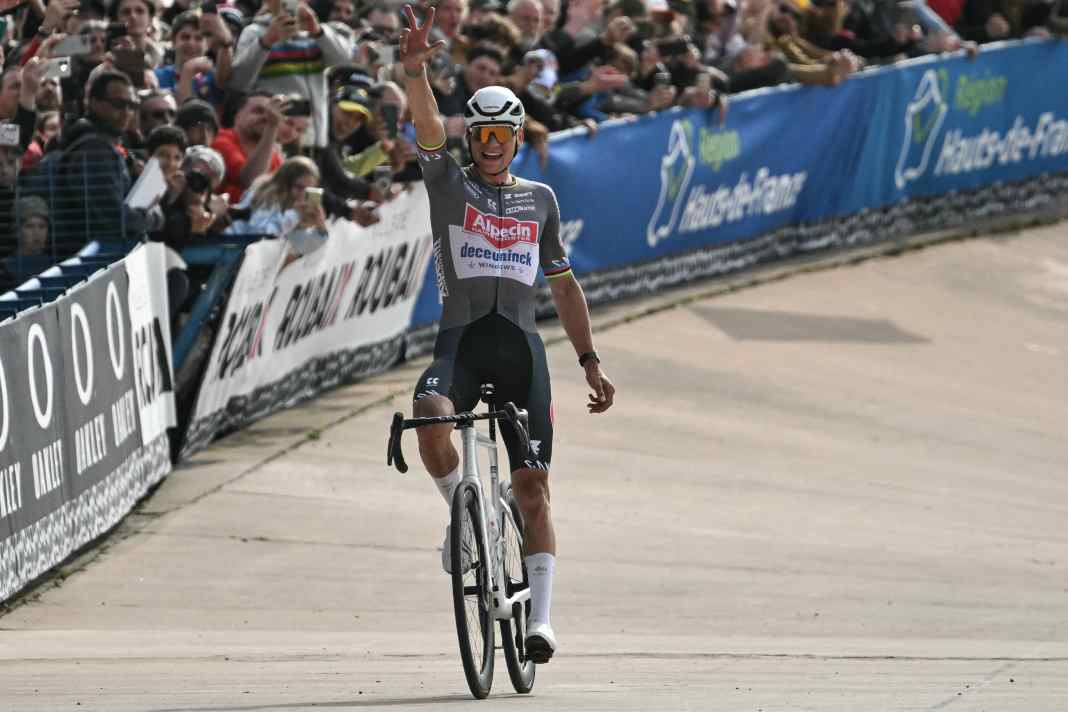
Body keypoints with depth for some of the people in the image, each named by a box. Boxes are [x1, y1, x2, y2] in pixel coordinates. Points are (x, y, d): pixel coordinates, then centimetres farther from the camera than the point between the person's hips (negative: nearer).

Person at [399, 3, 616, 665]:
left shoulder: (540, 199, 18)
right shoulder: (449, 183, 10)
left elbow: (564, 285, 22)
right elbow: (429, 124, -9)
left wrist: (591, 362, 16)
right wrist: (416, 69, -27)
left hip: (522, 347, 2)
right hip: (461, 340, -2)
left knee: (533, 487, -5)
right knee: (431, 419, -33)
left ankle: (541, 616, -4)